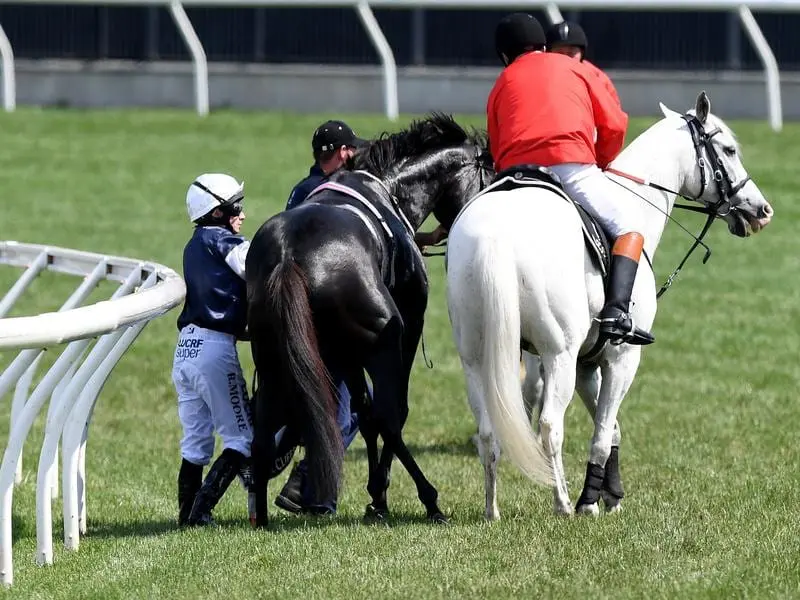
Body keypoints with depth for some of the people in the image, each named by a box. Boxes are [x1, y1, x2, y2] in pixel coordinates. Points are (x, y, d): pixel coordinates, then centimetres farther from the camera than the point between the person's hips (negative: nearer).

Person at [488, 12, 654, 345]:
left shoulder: (501, 86, 26)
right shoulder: (575, 68, 22)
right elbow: (614, 125, 15)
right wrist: (601, 163, 31)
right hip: (571, 165, -2)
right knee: (628, 220, 12)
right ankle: (616, 312, -11)